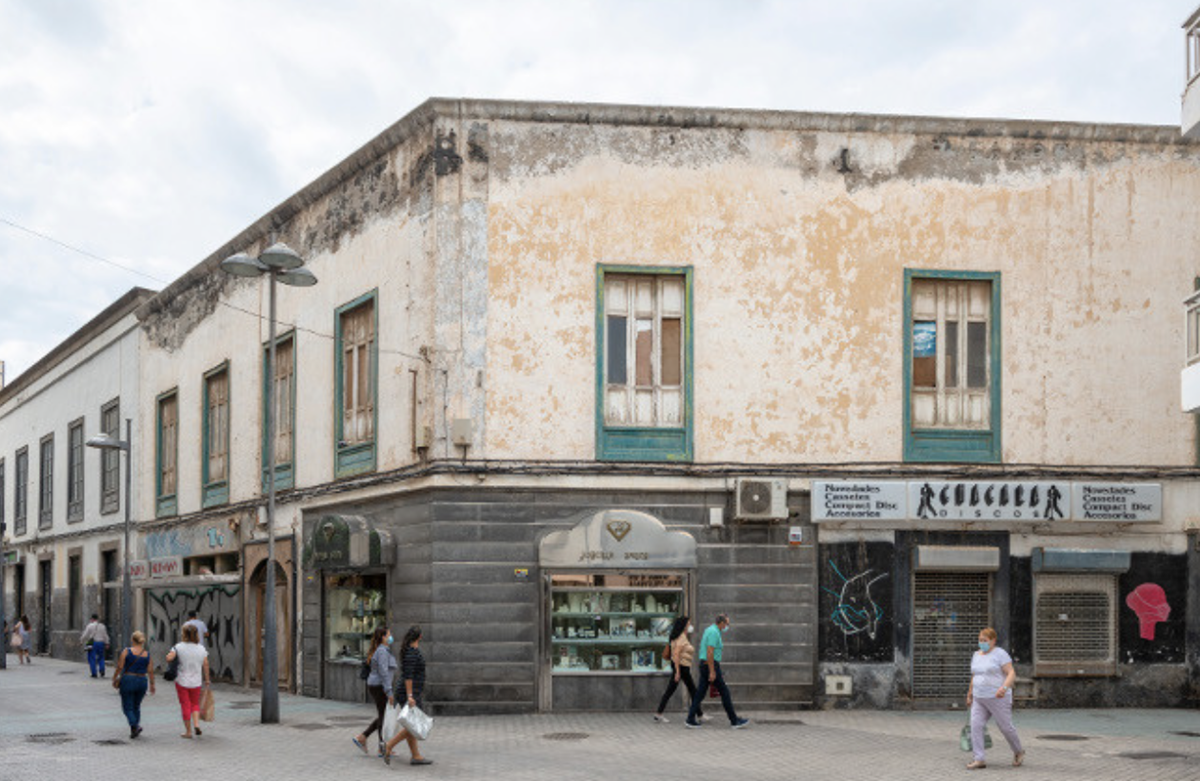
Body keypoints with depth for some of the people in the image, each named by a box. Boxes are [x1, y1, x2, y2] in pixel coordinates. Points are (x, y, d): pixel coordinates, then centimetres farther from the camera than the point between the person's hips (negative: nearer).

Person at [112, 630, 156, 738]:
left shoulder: (126, 652, -8)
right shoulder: (147, 654, 1)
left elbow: (119, 667, -9)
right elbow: (150, 671, 1)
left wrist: (114, 679, 3)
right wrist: (152, 684, 10)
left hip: (128, 680, -3)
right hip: (142, 681, 3)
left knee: (128, 707, 2)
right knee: (136, 706, 19)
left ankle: (134, 725, -18)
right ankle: (136, 725, 14)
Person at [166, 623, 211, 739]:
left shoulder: (179, 647, -11)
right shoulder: (202, 649, -4)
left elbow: (169, 658, -21)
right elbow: (205, 665, -1)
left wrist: (169, 655, 3)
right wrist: (207, 680, 9)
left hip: (182, 681, -2)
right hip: (196, 682, 2)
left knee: (185, 706, 7)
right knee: (195, 704, 20)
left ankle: (188, 731, 11)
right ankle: (196, 723, -2)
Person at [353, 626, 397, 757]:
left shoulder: (380, 650, 15)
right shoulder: (382, 651, -16)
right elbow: (383, 672, -22)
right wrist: (389, 692, -23)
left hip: (374, 686, 10)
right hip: (379, 686, -10)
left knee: (383, 717, 15)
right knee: (384, 717, -2)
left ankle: (361, 737, 14)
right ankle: (383, 749, 4)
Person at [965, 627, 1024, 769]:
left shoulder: (1000, 654, -10)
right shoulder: (976, 655, 11)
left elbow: (1012, 674, -16)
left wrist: (1004, 688, -33)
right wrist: (969, 695, 24)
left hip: (998, 698, -6)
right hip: (980, 699, 6)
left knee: (1006, 727, 5)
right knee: (975, 726, -10)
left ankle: (1018, 752, 30)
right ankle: (978, 760, -11)